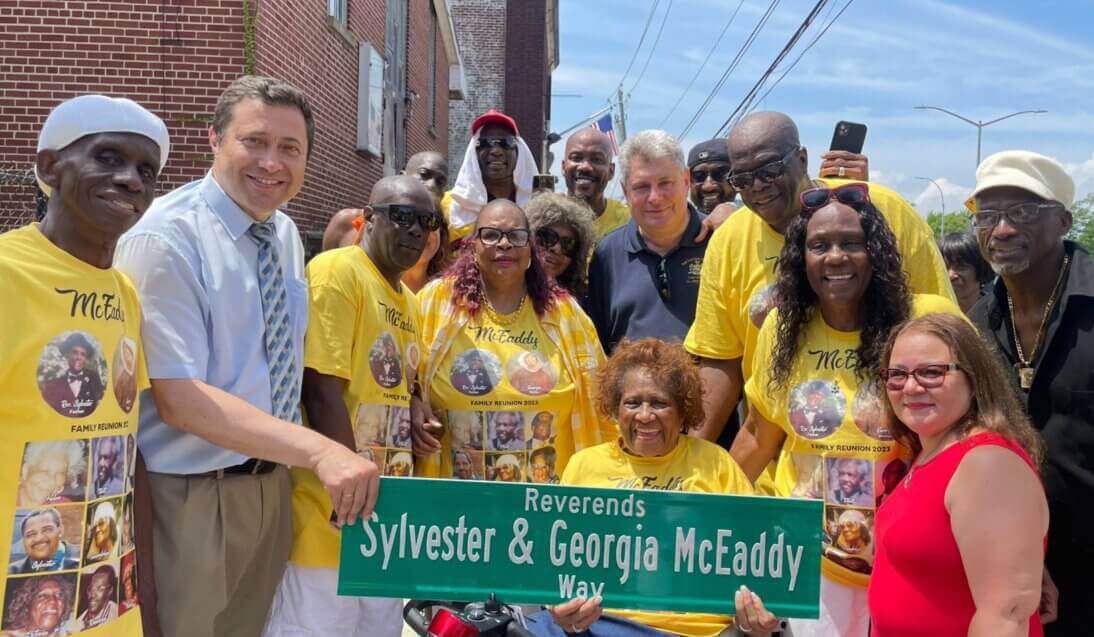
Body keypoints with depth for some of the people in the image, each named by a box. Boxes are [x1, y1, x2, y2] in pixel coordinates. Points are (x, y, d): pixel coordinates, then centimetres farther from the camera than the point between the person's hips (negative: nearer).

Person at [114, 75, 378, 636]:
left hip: (274, 483, 7)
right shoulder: (165, 237, -18)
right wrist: (320, 451, -31)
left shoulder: (287, 236, 5)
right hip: (189, 497, -6)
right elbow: (179, 398, -24)